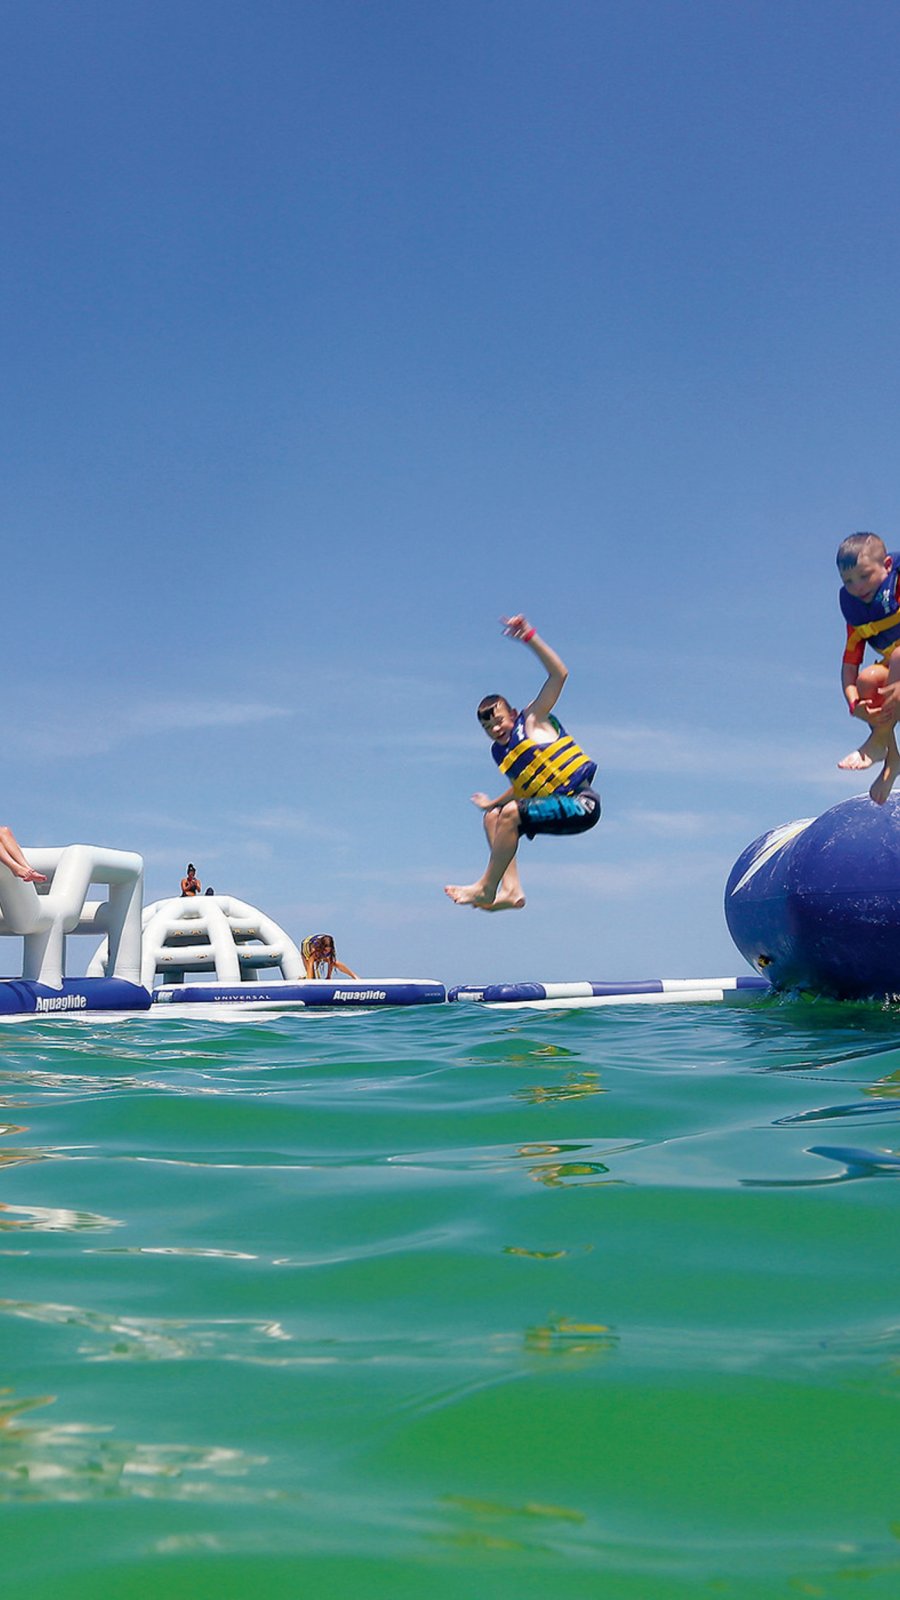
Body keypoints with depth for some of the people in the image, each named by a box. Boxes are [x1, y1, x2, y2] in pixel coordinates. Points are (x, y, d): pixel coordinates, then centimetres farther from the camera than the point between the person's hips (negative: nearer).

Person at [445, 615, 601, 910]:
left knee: (511, 813, -22)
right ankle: (511, 891, -7)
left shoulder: (532, 720, -1)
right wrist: (492, 803, 44)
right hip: (559, 807, 9)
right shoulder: (500, 753, 16)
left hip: (581, 804, -9)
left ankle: (486, 888, -14)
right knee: (494, 817, 8)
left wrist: (530, 637, -17)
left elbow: (559, 674, -11)